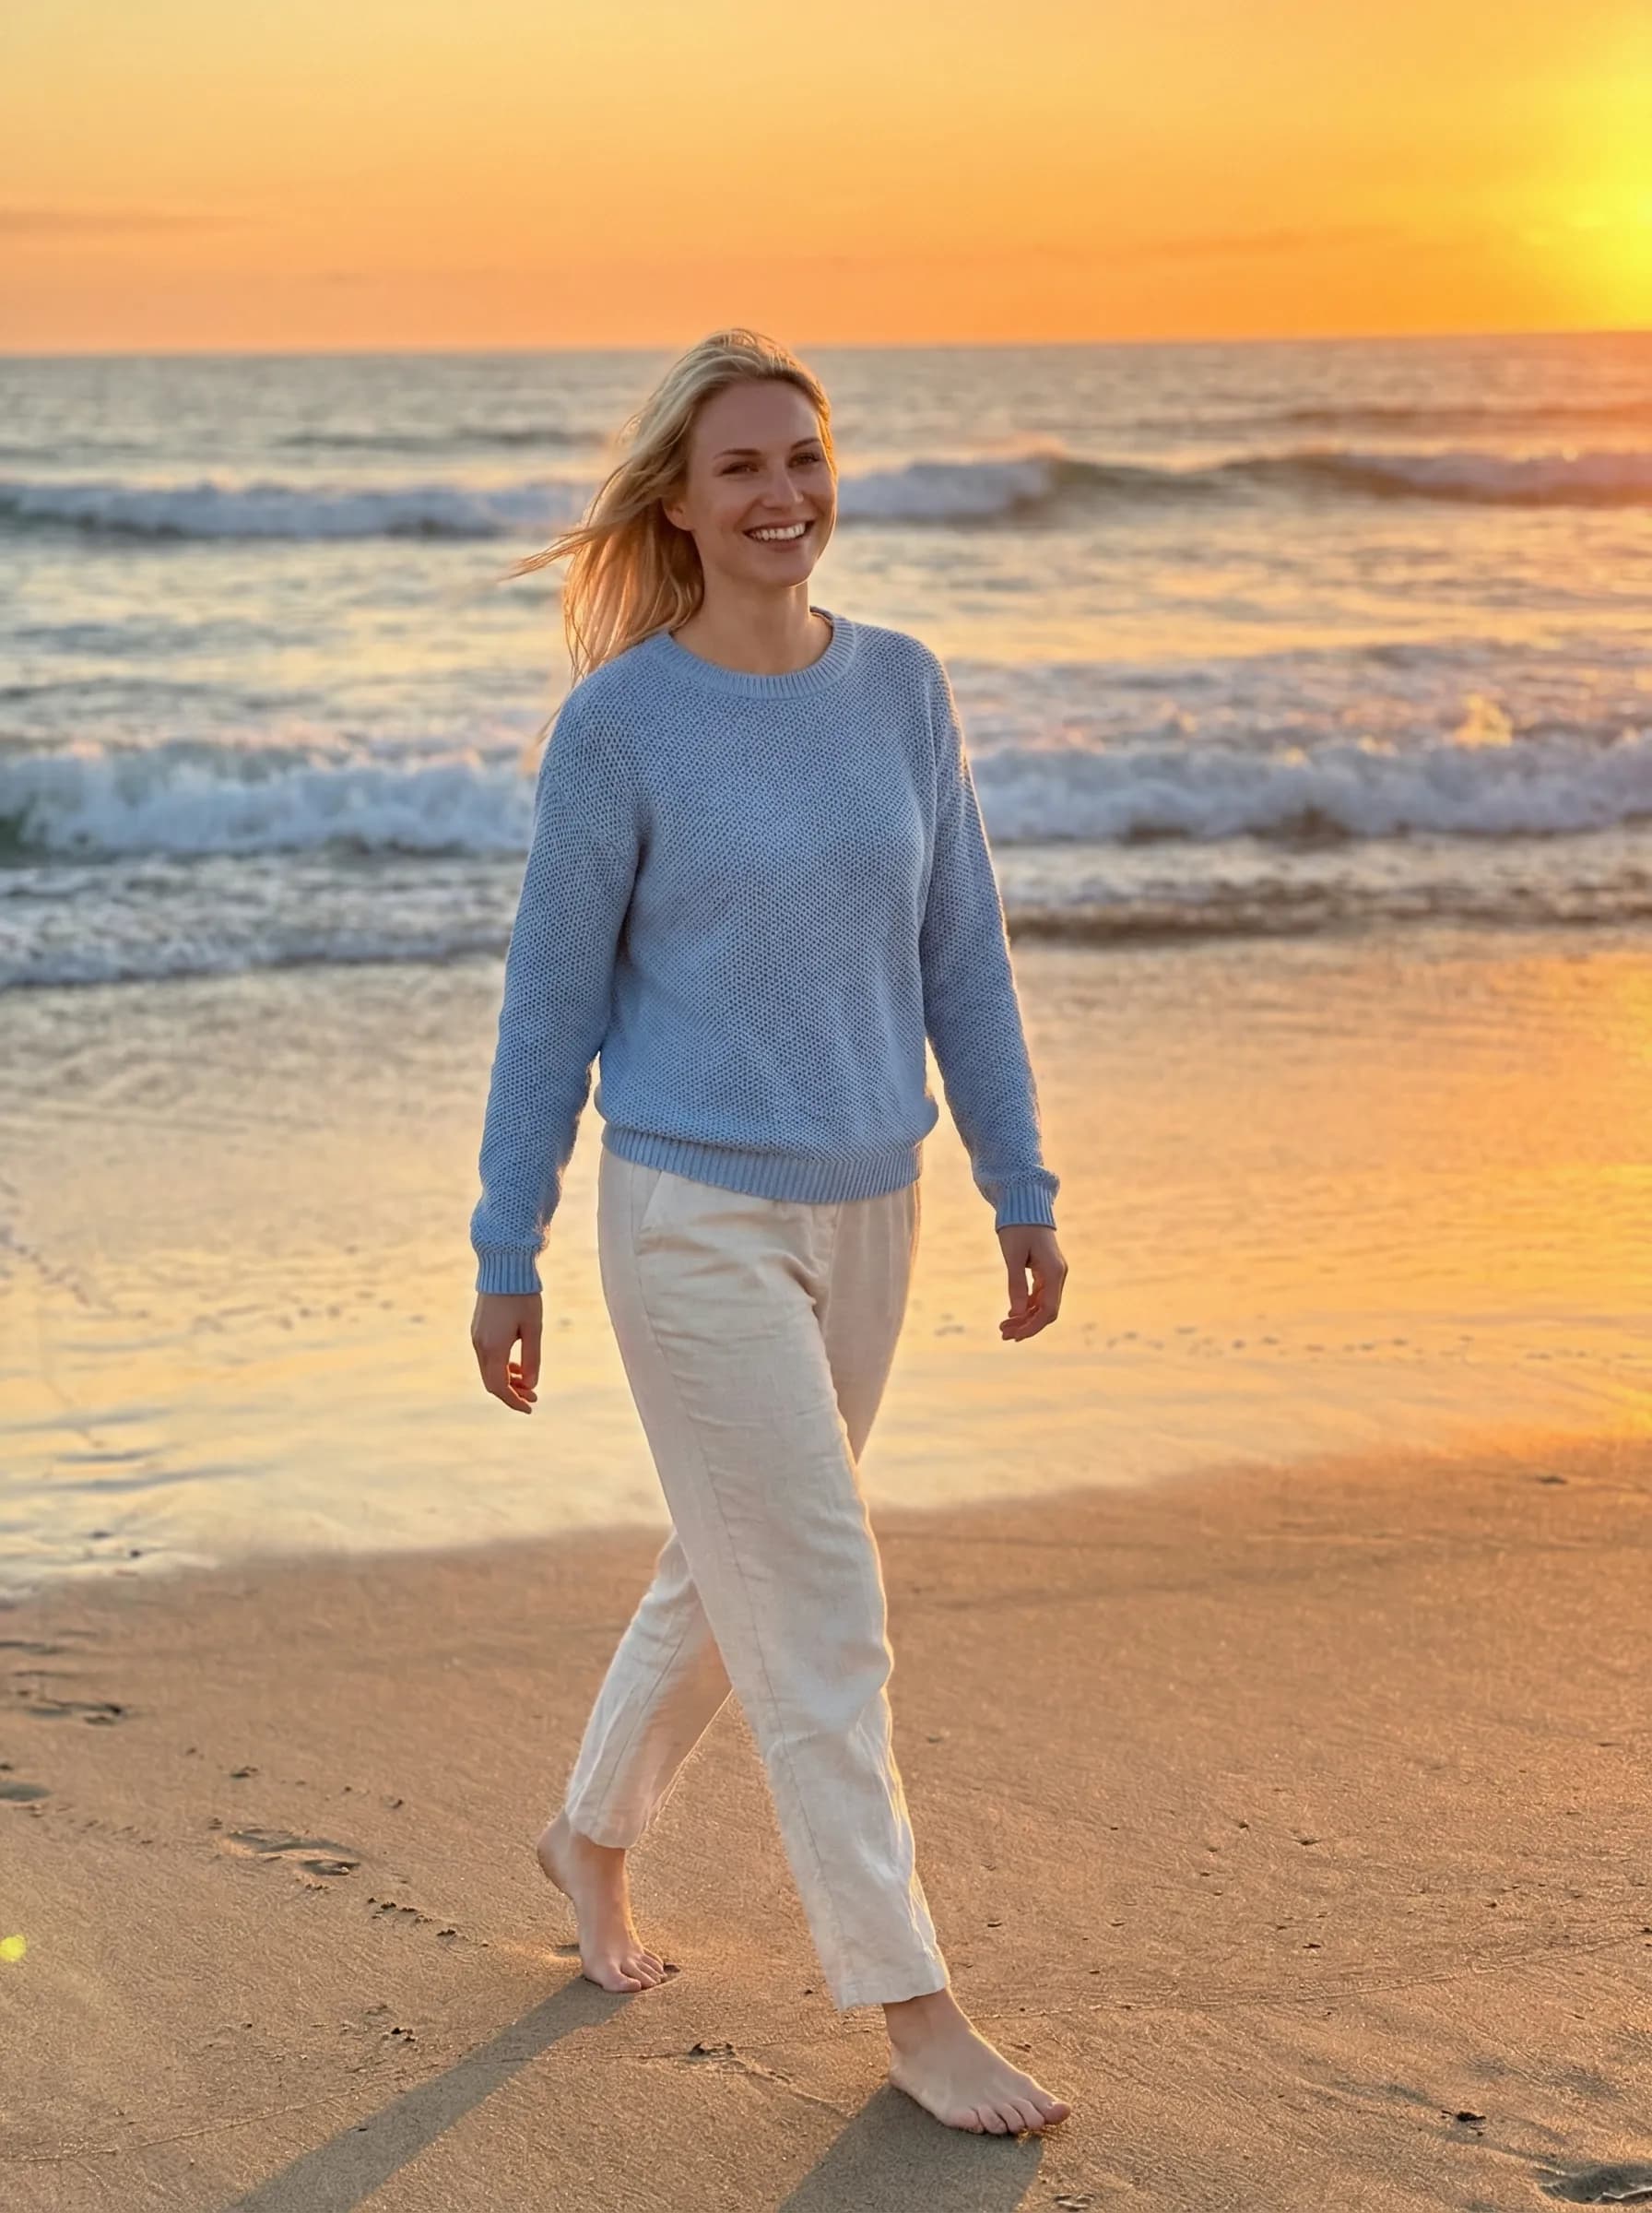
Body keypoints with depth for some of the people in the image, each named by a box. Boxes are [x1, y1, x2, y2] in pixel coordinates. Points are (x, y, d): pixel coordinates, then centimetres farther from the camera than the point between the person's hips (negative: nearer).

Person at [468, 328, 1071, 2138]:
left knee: (736, 1572, 19)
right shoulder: (620, 726, -11)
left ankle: (592, 1832, 42)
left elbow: (958, 954, 7)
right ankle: (907, 2004, 6)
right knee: (824, 1610, -4)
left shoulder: (900, 687, 2)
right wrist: (506, 1261, -3)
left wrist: (1021, 1191, 7)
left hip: (864, 1214, 5)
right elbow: (551, 1000, -6)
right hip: (693, 1221, -5)